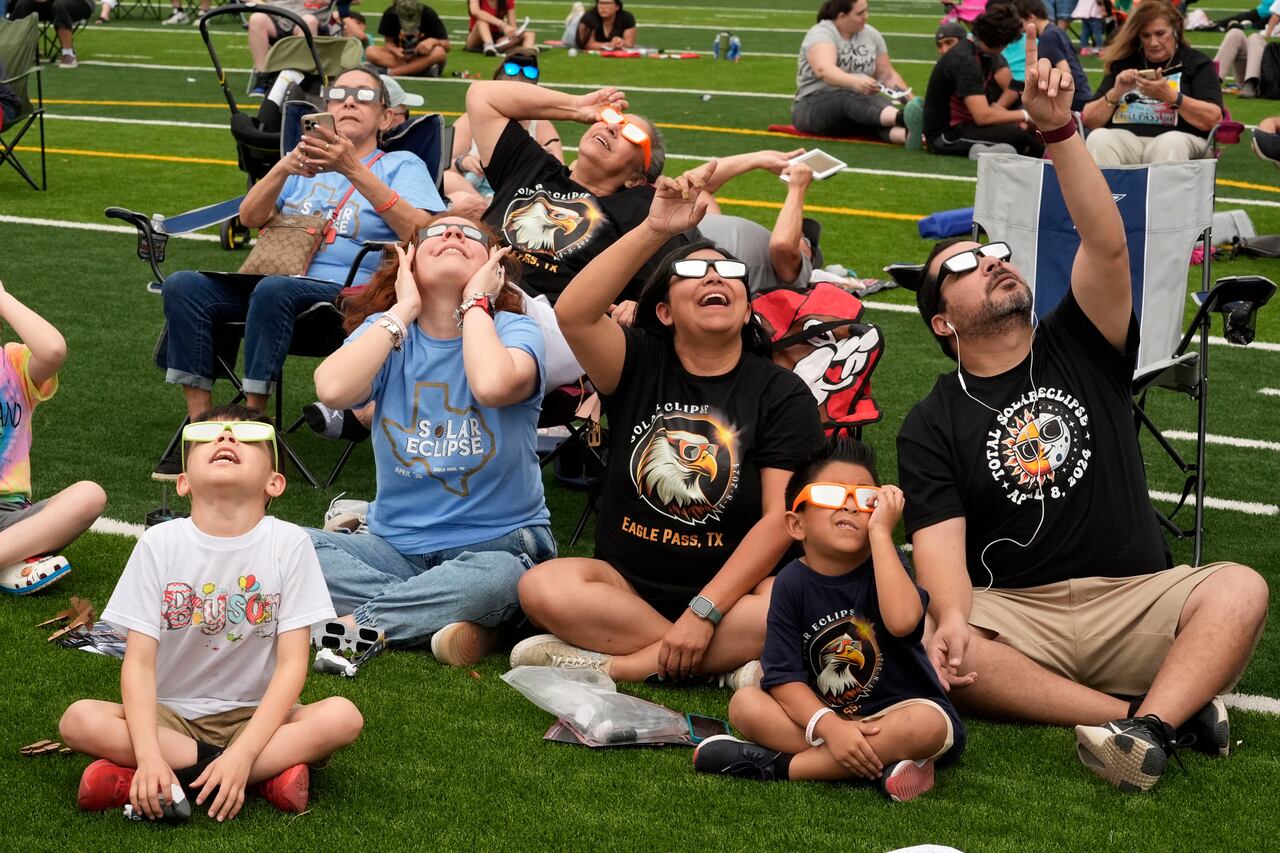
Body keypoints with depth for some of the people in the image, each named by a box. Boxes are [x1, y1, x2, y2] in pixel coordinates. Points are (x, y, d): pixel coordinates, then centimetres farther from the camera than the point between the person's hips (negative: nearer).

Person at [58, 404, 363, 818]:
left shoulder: (289, 543, -8)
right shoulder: (159, 543, -6)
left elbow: (292, 663, -11)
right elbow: (139, 661, -11)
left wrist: (242, 754, -25)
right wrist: (149, 756, -28)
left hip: (254, 717, 0)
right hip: (172, 715, 0)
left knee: (342, 716, -28)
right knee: (79, 721, -27)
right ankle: (265, 775, -24)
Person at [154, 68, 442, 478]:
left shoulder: (401, 165, 12)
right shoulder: (306, 161, 26)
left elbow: (421, 233, -10)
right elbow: (249, 217, 11)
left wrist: (354, 171, -17)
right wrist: (283, 168, -9)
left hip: (348, 291, -5)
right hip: (279, 277, 5)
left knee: (273, 290, -37)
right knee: (182, 286, -20)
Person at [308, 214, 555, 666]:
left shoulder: (513, 330, -6)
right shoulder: (388, 330, 3)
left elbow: (493, 385, -32)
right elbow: (332, 389, -20)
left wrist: (475, 303, -14)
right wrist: (403, 309, -10)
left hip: (497, 545, -3)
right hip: (395, 542, 3)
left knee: (496, 578, -38)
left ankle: (353, 622, -20)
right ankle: (442, 616, -23)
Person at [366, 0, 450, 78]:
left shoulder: (429, 15, -16)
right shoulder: (390, 14, -13)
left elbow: (446, 46, -15)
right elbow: (388, 42, -5)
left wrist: (433, 41, -36)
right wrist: (395, 50, -27)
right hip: (401, 56, 2)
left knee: (439, 53, -37)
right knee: (370, 52, -26)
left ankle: (392, 72, -30)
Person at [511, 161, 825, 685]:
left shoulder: (781, 393, 0)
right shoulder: (641, 364, 3)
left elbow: (781, 517, -9)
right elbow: (573, 313, -18)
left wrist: (704, 612, -19)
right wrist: (655, 229, -26)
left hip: (730, 587, -1)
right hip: (626, 582, 1)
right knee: (543, 588, -29)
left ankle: (613, 665, -23)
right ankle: (726, 661, -23)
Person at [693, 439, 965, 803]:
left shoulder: (884, 565, -9)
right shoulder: (793, 583, -5)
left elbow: (902, 620, -34)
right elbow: (783, 677, -10)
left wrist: (881, 531, -27)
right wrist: (830, 728, -28)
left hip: (895, 713, -2)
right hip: (821, 714, 2)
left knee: (924, 725, -35)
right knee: (745, 704, -19)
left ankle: (778, 764, -25)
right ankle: (881, 763, -28)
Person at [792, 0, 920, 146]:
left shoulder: (871, 34, 10)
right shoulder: (821, 34, -12)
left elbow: (888, 75, 16)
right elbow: (824, 69, -32)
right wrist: (855, 82, -51)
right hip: (816, 105, -5)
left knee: (877, 102, -31)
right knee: (852, 99, -38)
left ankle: (909, 133, -64)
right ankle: (902, 118, -65)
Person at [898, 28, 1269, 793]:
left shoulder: (1080, 348, 11)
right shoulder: (932, 427, 7)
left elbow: (1107, 244, -7)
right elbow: (939, 540, -7)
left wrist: (1060, 130, -17)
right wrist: (953, 617, -29)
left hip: (1138, 595, 1)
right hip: (1015, 613, -1)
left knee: (1241, 588, -26)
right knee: (933, 655, -33)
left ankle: (1147, 723, -44)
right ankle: (1171, 711, -31)